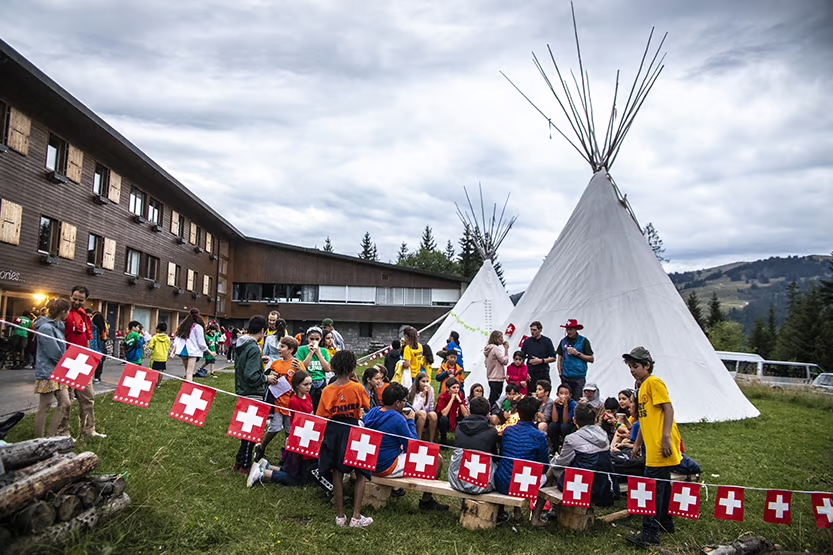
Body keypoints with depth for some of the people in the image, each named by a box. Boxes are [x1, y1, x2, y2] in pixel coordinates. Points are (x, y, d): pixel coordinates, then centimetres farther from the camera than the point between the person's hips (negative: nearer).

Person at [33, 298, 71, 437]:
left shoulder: (57, 326, 10)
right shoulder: (46, 328, -19)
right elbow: (54, 354, -19)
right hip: (47, 373, -9)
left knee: (65, 403, 9)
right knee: (44, 408, 2)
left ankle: (53, 436, 18)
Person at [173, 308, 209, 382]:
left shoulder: (183, 325, 13)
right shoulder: (198, 327, -7)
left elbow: (177, 338, 14)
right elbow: (201, 342, -6)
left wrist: (173, 350, 17)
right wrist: (207, 349, 8)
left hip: (182, 351, 6)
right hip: (192, 351, -6)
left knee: (187, 371, 16)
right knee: (190, 372, -9)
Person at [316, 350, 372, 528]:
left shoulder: (327, 390, -5)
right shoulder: (357, 387, -12)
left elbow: (320, 417, -2)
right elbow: (368, 406, 4)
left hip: (333, 433, 3)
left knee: (337, 473, 13)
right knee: (361, 474, 10)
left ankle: (340, 516, 21)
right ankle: (356, 517, 7)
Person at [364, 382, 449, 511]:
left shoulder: (372, 412, 1)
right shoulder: (397, 419, -23)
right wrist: (411, 421, -5)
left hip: (370, 464, 9)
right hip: (387, 468, -9)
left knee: (405, 447, 31)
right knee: (437, 459, -5)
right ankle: (426, 501, 11)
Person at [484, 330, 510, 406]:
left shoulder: (488, 348, 11)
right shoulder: (495, 348, -16)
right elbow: (505, 361, -14)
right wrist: (506, 349, -9)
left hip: (491, 378, 9)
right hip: (497, 379, -9)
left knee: (492, 399, 12)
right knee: (495, 400, -7)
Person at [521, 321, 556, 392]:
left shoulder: (547, 341, 3)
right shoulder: (527, 341, 5)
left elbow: (553, 358, 2)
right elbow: (522, 358, 7)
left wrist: (541, 360, -12)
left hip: (543, 373, -1)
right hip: (530, 373, 1)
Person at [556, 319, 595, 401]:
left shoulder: (583, 341, 0)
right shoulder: (563, 341, 9)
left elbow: (591, 359, -1)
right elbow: (560, 358, 14)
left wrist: (577, 353, -10)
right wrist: (560, 372, 6)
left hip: (579, 377, -3)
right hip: (566, 377, 3)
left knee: (577, 400, -4)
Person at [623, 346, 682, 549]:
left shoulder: (654, 382, -10)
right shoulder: (643, 386, 16)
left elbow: (668, 409, -17)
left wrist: (666, 437, -23)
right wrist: (637, 444, 22)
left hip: (661, 446, -9)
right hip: (653, 446, 9)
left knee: (653, 488, -8)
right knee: (661, 485, 18)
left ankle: (650, 533, -4)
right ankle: (665, 523, 31)